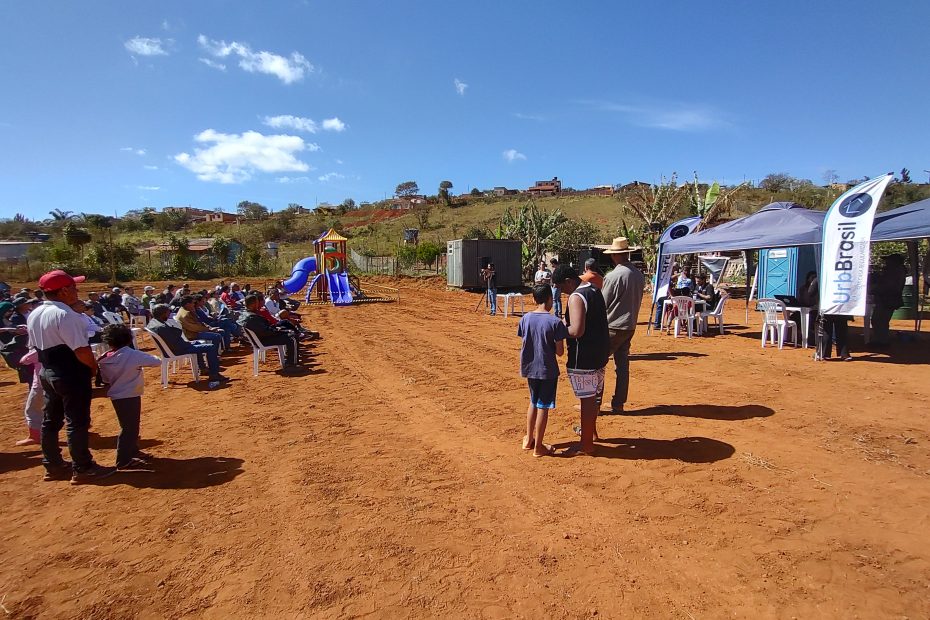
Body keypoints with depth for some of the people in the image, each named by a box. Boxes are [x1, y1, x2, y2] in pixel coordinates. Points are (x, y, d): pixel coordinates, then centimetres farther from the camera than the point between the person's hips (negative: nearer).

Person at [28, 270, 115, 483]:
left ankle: (53, 465, 29)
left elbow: (35, 346, 15)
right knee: (77, 422, 0)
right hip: (72, 375, -9)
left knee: (51, 420, 17)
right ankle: (82, 469, 9)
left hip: (47, 373, 9)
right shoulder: (64, 315, -22)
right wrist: (94, 367, -9)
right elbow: (81, 350, -25)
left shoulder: (34, 314, 7)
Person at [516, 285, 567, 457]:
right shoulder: (555, 322, -15)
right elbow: (559, 351, -13)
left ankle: (529, 439, 32)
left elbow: (525, 343, 2)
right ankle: (538, 447, 15)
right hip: (547, 370, -4)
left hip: (530, 368, 5)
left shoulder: (525, 319, -3)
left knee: (533, 403, 22)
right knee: (543, 407, 6)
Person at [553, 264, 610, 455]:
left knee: (586, 398, 1)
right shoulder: (594, 290, 10)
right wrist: (567, 323, 12)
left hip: (584, 356, -10)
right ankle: (590, 430, 42)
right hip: (600, 351, 10)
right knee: (592, 396, 24)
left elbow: (577, 331, -28)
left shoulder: (576, 297, -20)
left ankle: (586, 445, 12)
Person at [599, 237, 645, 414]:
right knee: (623, 365, 12)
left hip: (613, 327, -7)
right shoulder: (639, 275, 4)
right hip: (630, 326, 7)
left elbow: (602, 304, -12)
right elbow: (637, 301, 11)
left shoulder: (613, 276, -18)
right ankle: (618, 403, 19)